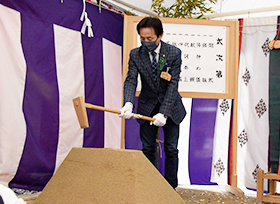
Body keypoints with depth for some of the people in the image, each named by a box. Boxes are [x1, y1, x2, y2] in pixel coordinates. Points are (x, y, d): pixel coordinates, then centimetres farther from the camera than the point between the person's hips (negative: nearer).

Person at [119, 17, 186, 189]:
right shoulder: (135, 54, -9)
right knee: (148, 149, 6)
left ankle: (171, 188, 16)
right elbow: (131, 80, -17)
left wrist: (163, 113, -29)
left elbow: (173, 84, -20)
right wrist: (128, 103, -38)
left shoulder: (174, 53, -15)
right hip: (147, 107, 2)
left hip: (170, 107, -1)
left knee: (171, 150, 4)